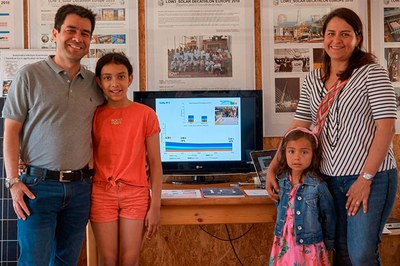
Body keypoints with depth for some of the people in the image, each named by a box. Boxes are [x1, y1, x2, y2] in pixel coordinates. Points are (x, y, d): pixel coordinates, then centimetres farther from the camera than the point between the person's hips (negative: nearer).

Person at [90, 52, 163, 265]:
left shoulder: (145, 114, -2)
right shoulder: (94, 115, 2)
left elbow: (155, 162, -1)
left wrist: (155, 206, -4)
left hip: (136, 194, -1)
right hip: (102, 194, 1)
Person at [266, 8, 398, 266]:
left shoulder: (372, 73, -6)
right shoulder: (313, 80, 9)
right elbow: (298, 128, 9)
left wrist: (366, 178, -16)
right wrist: (273, 168, 1)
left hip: (371, 176, -5)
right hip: (331, 177, 5)